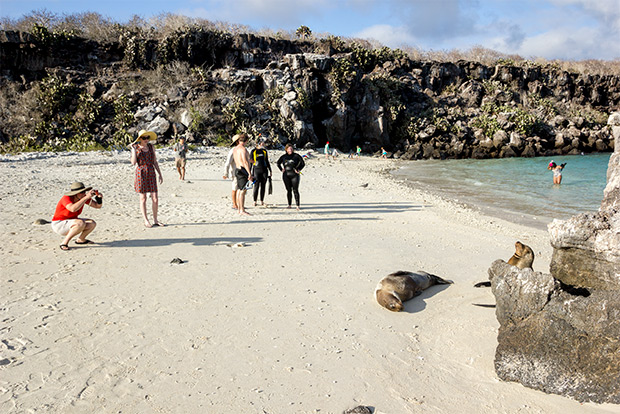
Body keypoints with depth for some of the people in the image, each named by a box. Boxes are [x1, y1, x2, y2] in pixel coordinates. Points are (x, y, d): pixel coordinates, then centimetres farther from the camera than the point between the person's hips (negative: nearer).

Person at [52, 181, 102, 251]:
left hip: (70, 223, 8)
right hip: (59, 225, -8)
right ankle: (64, 243, -19)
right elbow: (73, 209, -47)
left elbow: (98, 206, -3)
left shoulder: (83, 197, -7)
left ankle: (80, 240, 18)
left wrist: (99, 197, -25)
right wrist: (87, 197, -46)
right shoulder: (66, 198, -27)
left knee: (92, 223, -6)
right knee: (81, 223, -33)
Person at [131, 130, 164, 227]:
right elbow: (133, 162, -13)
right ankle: (146, 221, 13)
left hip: (151, 173, 3)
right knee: (143, 198, 3)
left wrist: (160, 174, 10)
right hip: (141, 173, -3)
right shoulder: (135, 148, -1)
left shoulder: (151, 146, 8)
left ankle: (155, 220, 13)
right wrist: (134, 149, -14)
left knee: (155, 199, 0)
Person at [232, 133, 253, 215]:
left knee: (239, 190, 11)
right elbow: (245, 162, -21)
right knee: (242, 191, -9)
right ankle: (242, 210, -9)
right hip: (244, 171, -9)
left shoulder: (235, 149, 13)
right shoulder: (243, 149, -14)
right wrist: (250, 174, -21)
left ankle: (239, 209, 15)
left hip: (238, 169, 9)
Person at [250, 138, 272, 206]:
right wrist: (250, 173, -3)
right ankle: (255, 201, 0)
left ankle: (262, 201, 12)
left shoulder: (264, 151, 12)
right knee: (256, 186, -7)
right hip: (256, 170, -4)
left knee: (263, 186, 5)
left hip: (264, 171, 4)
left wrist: (270, 170, 15)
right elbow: (250, 161, 1)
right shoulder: (253, 151, 0)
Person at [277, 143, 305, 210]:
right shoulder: (284, 157, 8)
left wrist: (298, 170, -1)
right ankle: (289, 205, 14)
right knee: (288, 190, 8)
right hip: (286, 175, 3)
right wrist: (282, 169, 11)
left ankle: (298, 205, -2)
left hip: (294, 175, -3)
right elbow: (278, 163, 24)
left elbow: (303, 163, 8)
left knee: (295, 190, -5)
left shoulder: (296, 156, 0)